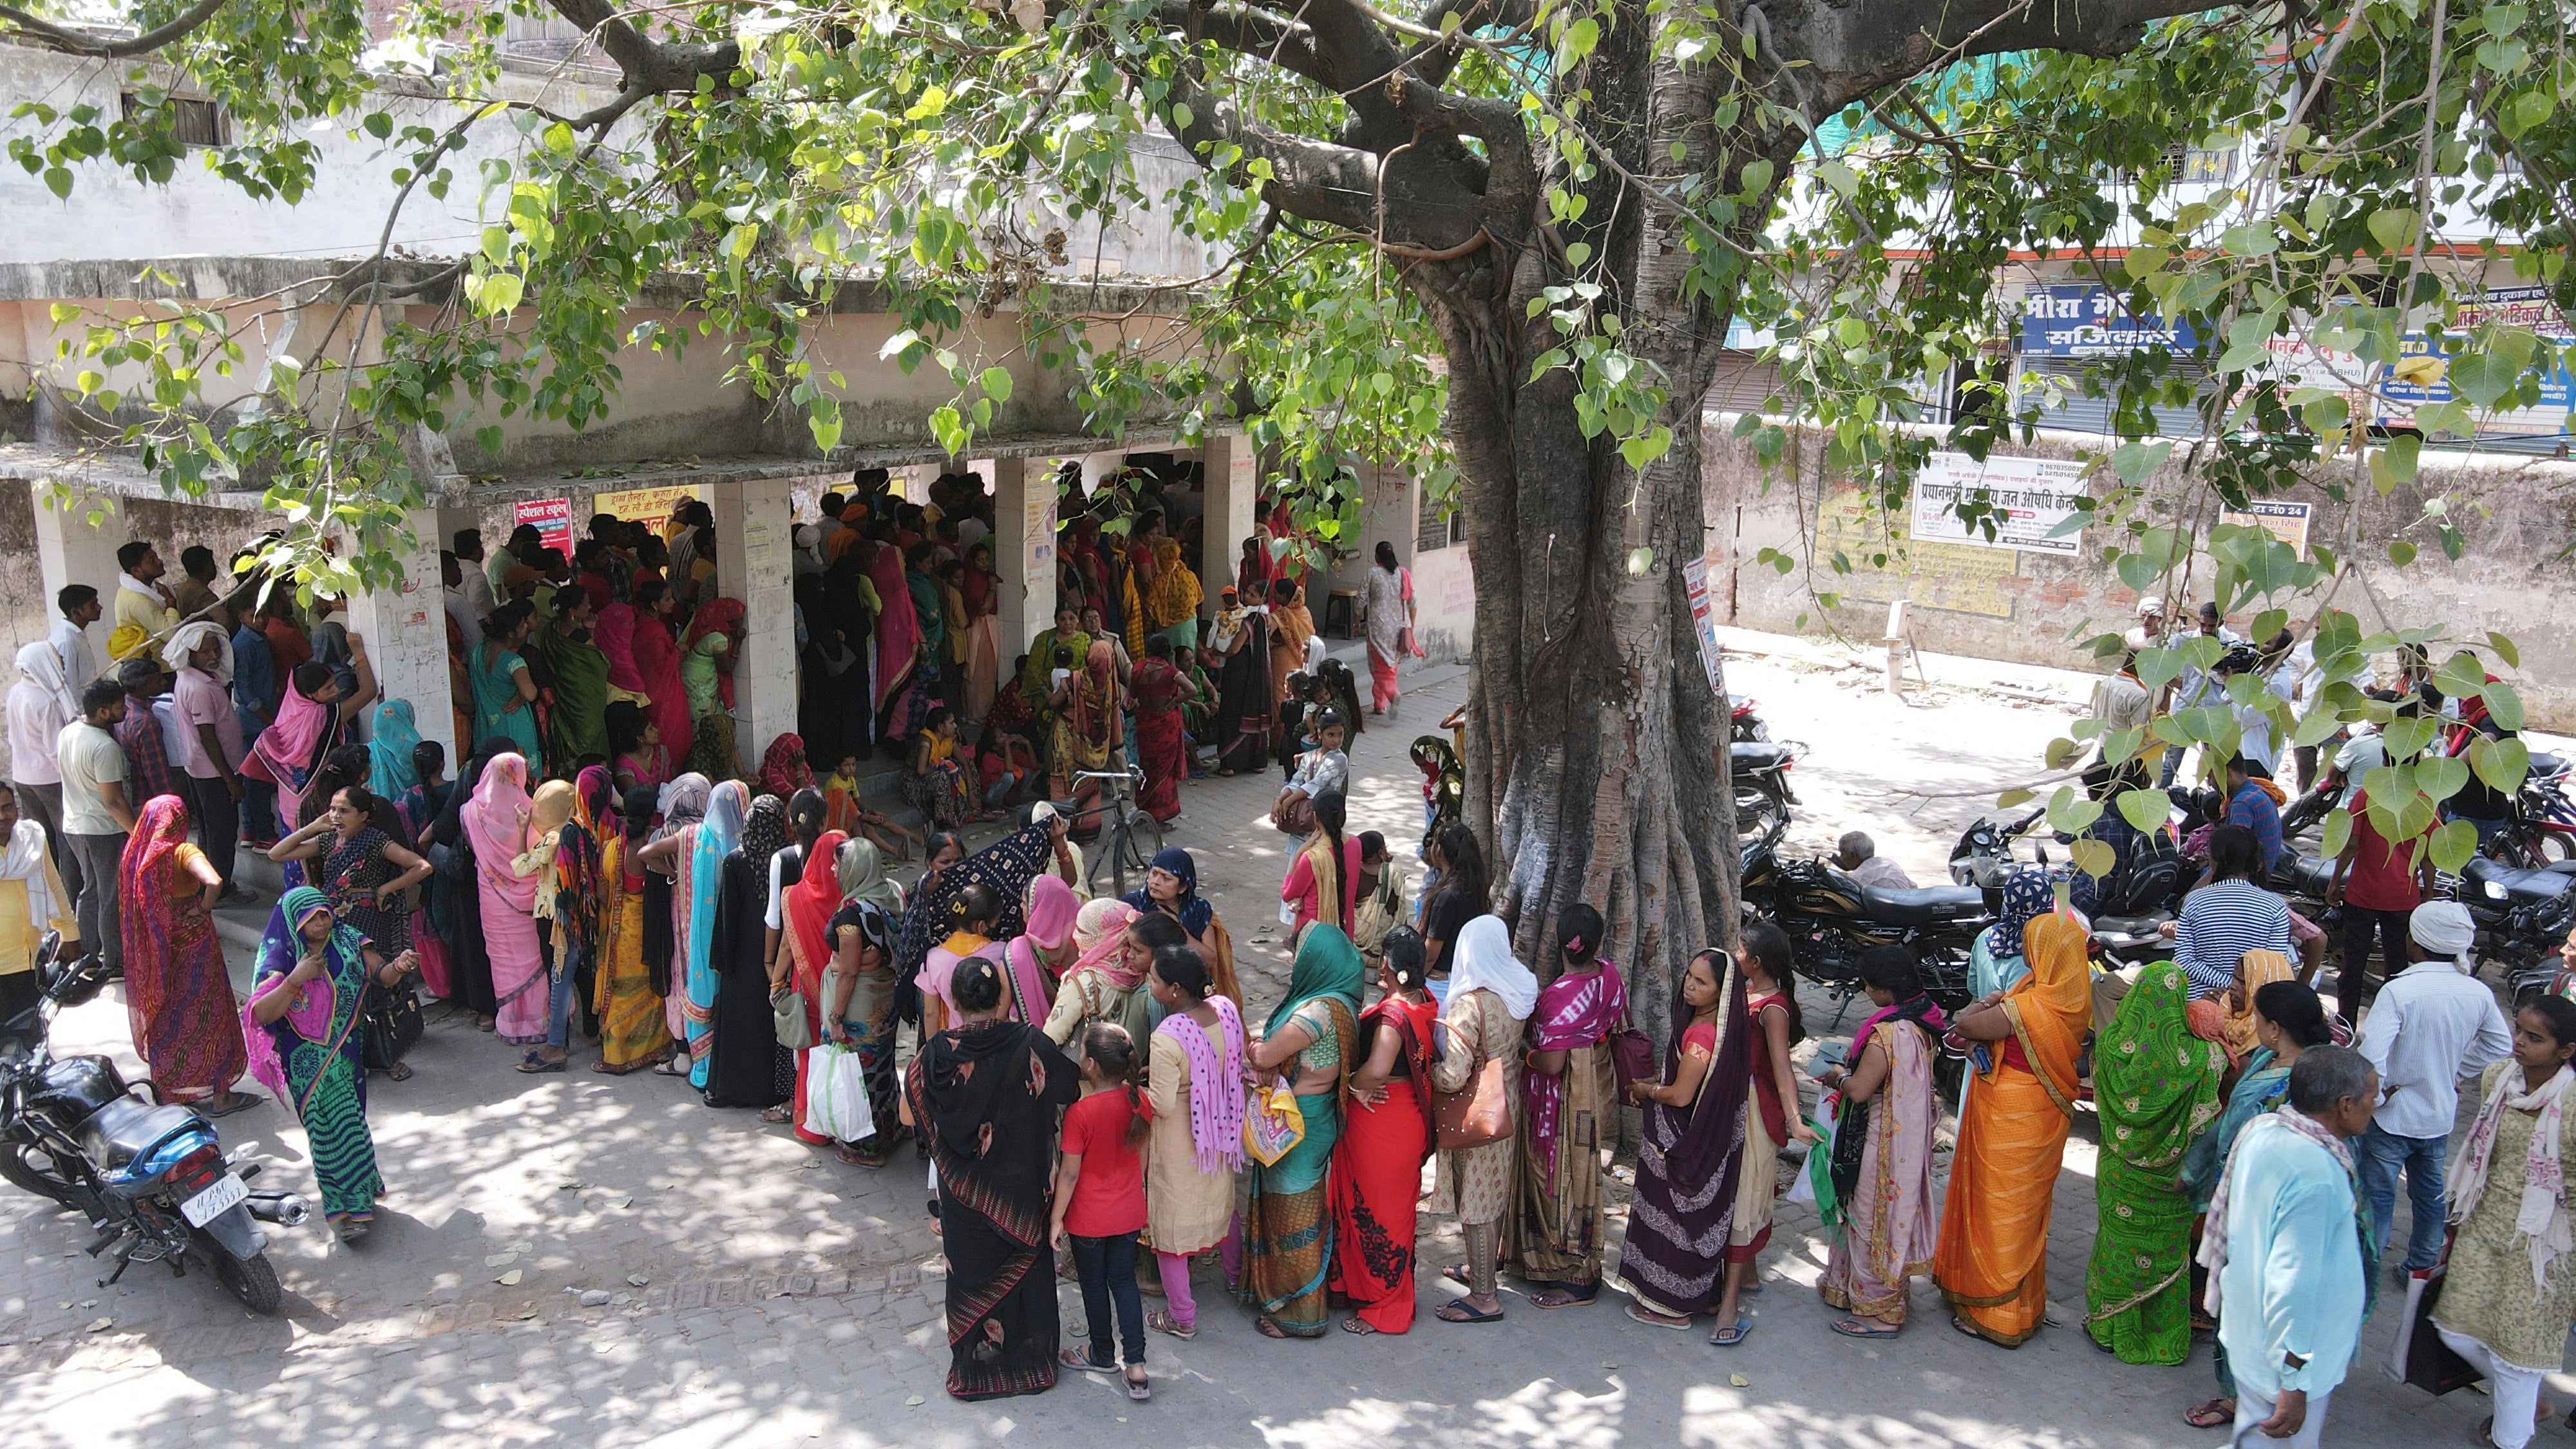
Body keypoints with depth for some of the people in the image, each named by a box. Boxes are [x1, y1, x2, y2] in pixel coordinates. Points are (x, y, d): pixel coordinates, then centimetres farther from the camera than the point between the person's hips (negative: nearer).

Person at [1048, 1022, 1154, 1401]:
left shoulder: (1080, 1112, -25)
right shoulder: (1138, 1099, -10)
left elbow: (1069, 1173, -18)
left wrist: (1057, 1218, -7)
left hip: (1089, 1220, -4)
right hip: (1129, 1213, 4)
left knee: (1094, 1285, 15)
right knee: (1124, 1281, 15)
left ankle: (1102, 1356, 34)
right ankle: (1136, 1366, 10)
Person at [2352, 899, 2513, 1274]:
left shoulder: (2398, 991, -26)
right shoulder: (2479, 993, -8)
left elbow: (2370, 1055, -33)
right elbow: (2501, 1046, 8)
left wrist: (2377, 1095, -17)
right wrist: (2456, 1074, 14)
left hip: (2393, 1116, -5)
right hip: (2441, 1115, 5)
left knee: (2378, 1194, 10)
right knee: (2430, 1193, 22)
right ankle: (2424, 1266, 36)